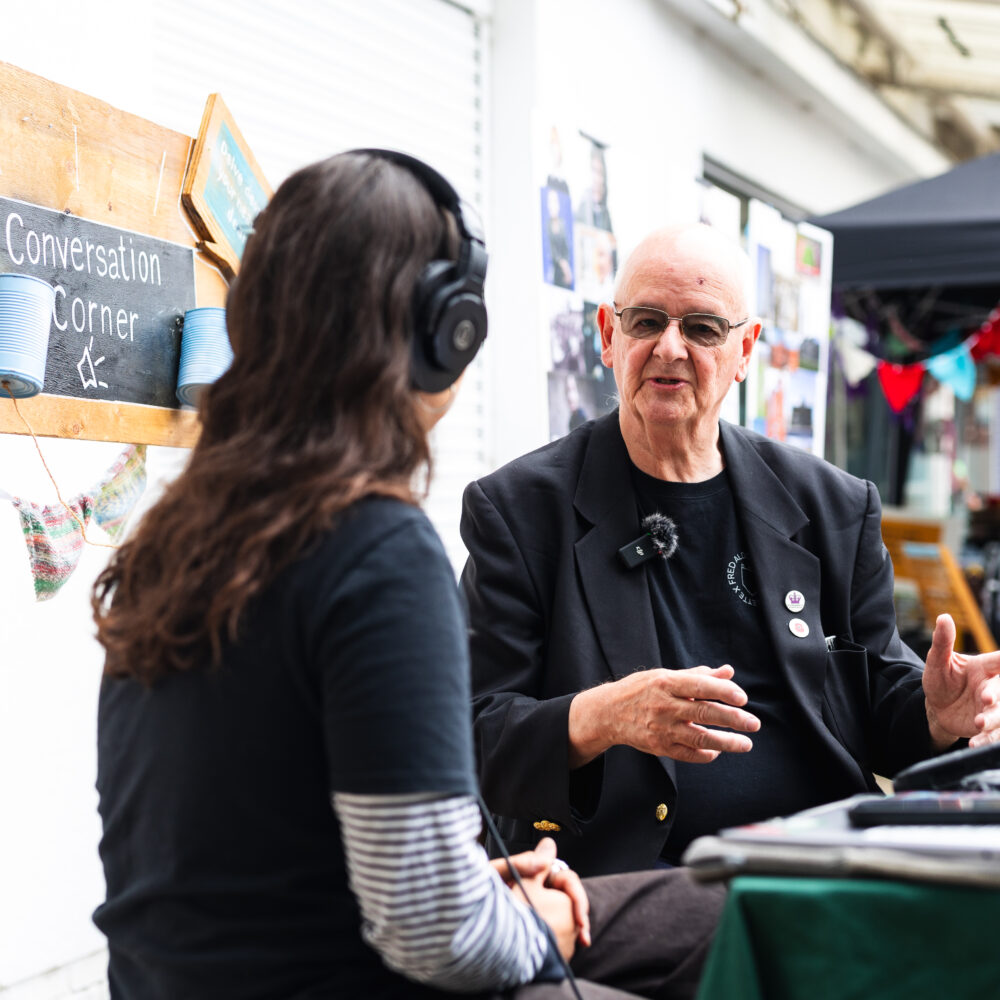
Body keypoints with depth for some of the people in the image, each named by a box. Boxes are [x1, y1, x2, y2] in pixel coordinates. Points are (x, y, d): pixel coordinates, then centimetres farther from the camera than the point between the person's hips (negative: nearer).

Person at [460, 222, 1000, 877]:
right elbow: (480, 743, -2)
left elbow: (878, 696, 18)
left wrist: (936, 717, -6)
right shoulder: (515, 509, 4)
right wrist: (599, 720, -23)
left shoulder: (836, 508, 14)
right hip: (623, 877, -3)